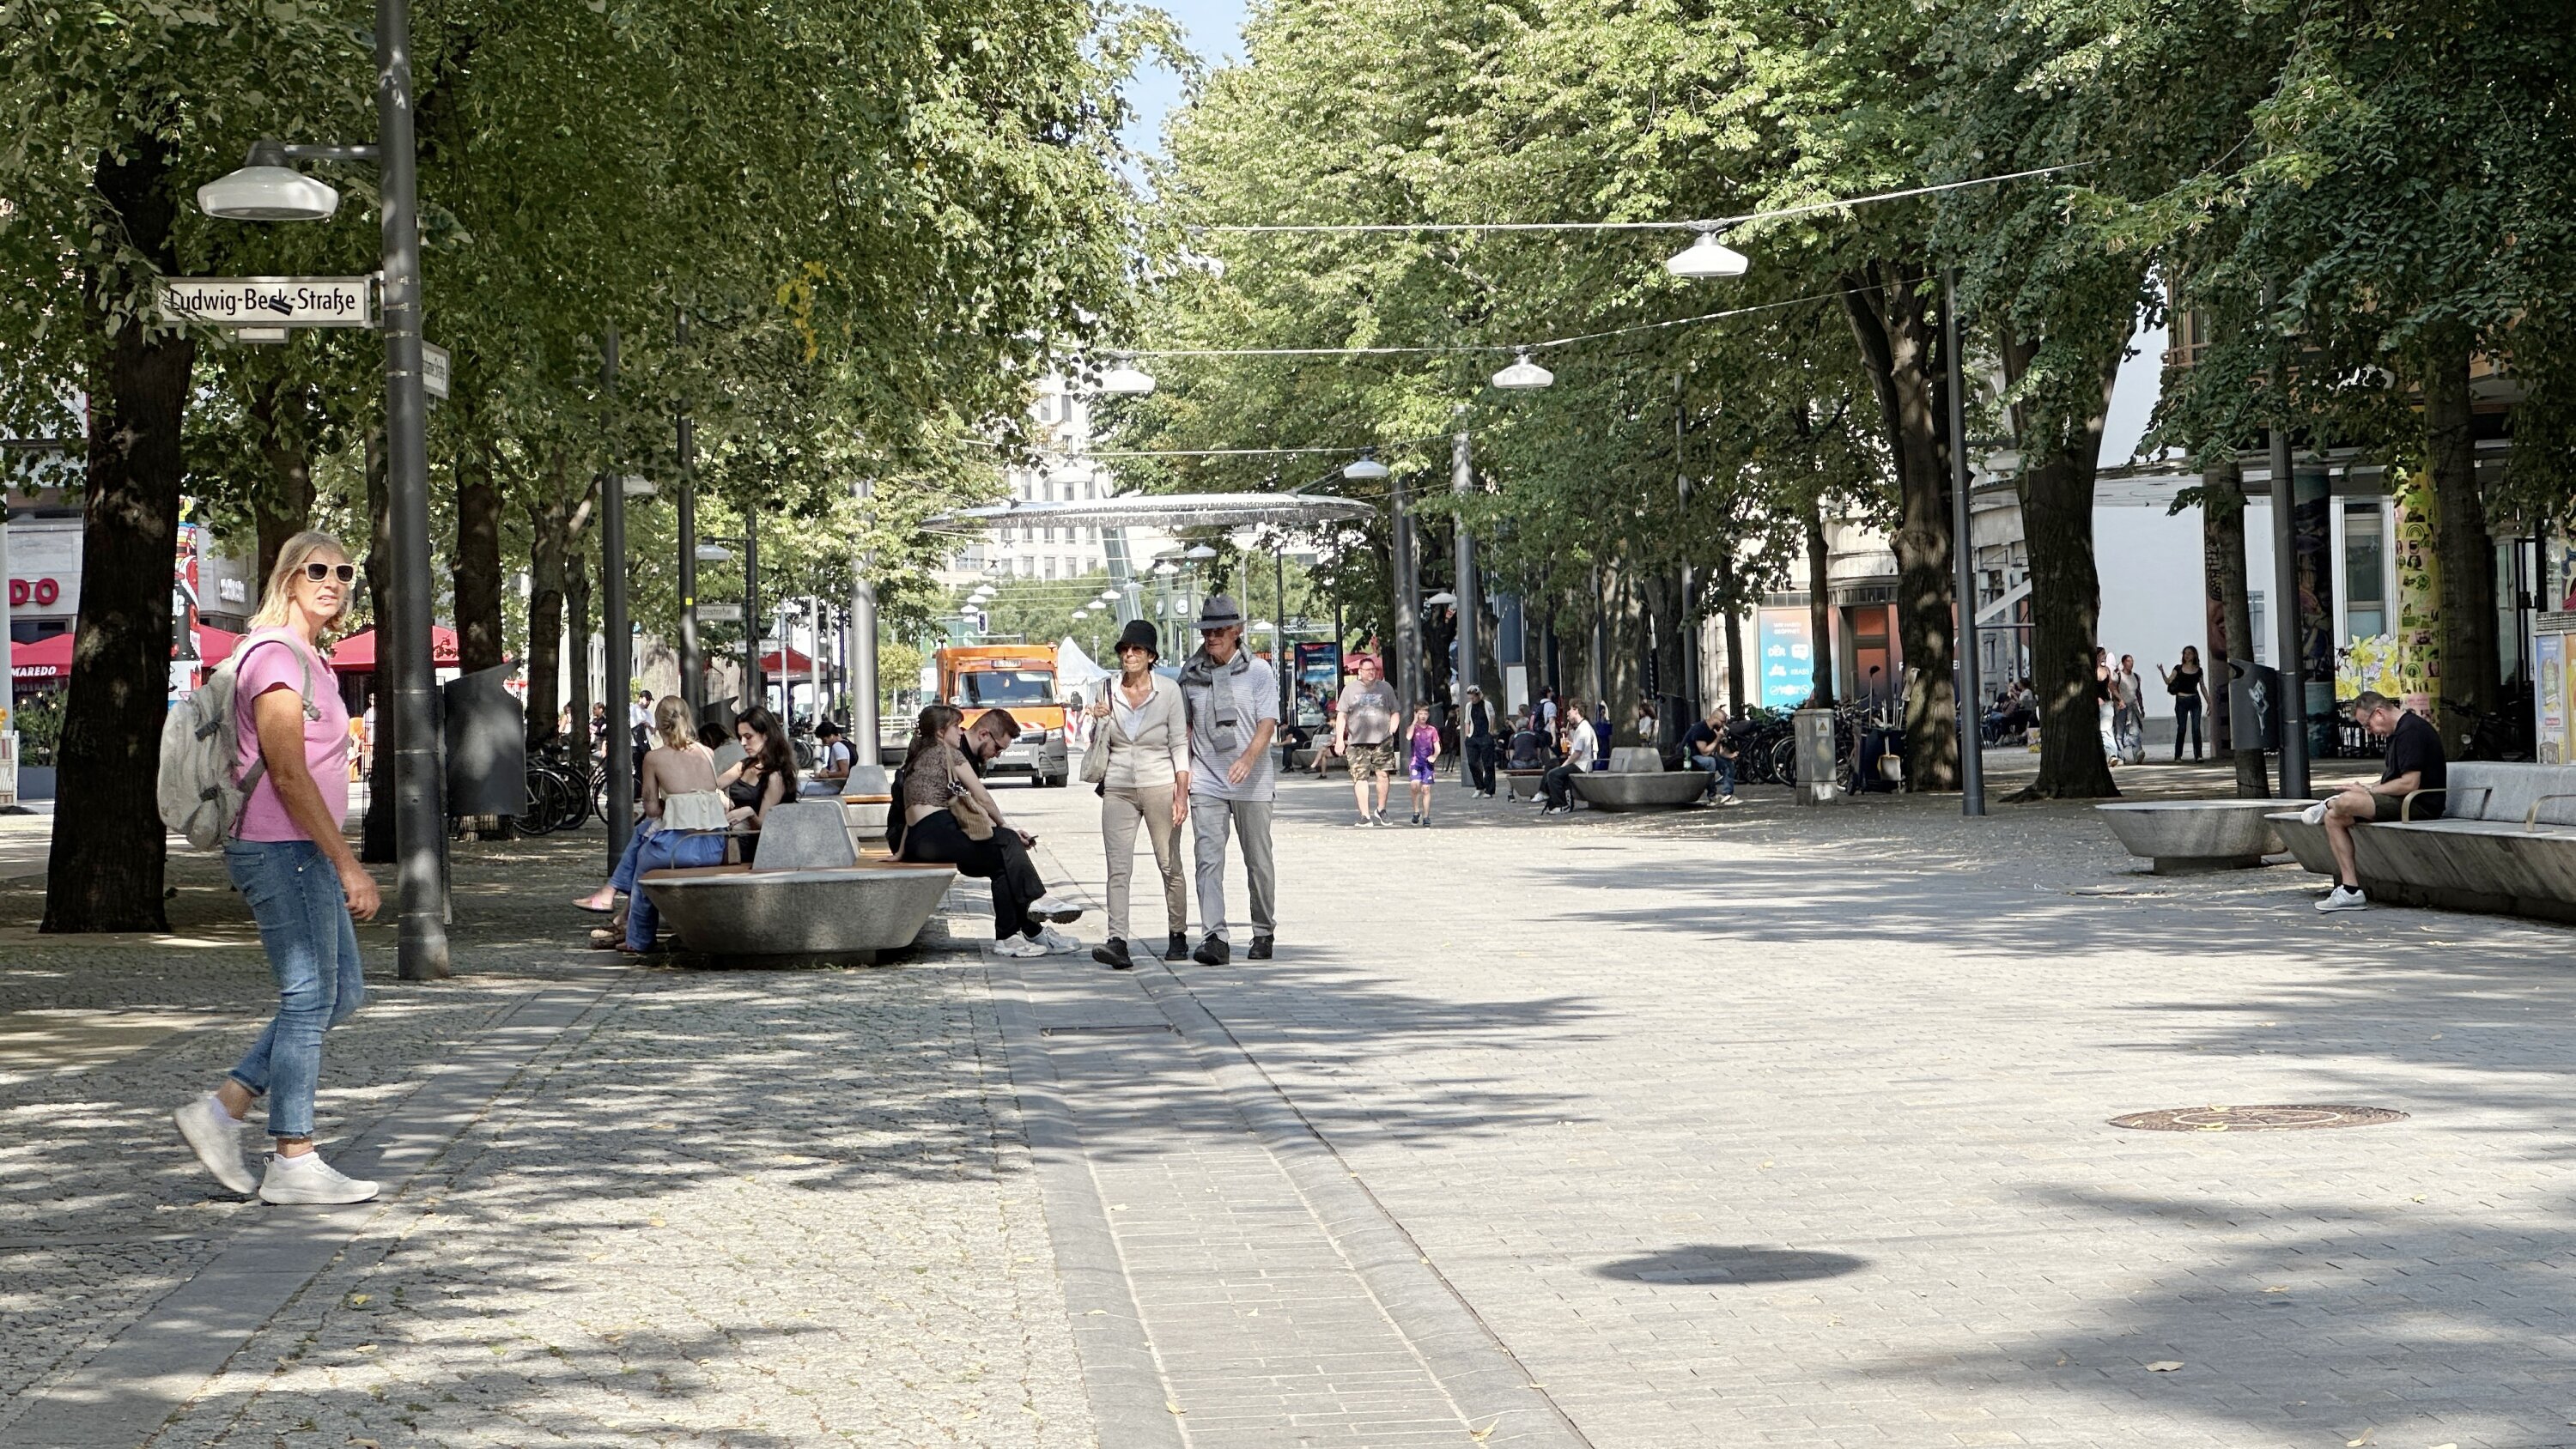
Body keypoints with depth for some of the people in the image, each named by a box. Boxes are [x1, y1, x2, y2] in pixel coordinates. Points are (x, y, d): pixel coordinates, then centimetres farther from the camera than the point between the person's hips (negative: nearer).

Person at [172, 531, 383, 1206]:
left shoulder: (308, 658, 17)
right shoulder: (275, 653, -14)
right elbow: (288, 774, -20)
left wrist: (340, 864, 21)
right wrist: (349, 865, -21)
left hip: (305, 852, 10)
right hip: (281, 849, -10)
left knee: (342, 991, 13)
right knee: (308, 999, -5)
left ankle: (222, 1110, 14)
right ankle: (294, 1164, 2)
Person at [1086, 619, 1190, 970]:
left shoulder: (1168, 691, -2)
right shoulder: (1107, 691, 6)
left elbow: (1180, 745, -1)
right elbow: (1098, 747, 11)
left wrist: (1182, 794, -7)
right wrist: (1100, 721, -9)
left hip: (1159, 787, -2)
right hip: (1118, 790, 2)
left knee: (1170, 866, 5)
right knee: (1119, 870, -8)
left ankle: (1178, 935, 19)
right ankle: (1117, 942, -17)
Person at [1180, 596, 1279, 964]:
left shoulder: (1258, 671, 0)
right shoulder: (1190, 673, 8)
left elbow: (1267, 723, -9)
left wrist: (1248, 759, -26)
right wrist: (1182, 767, 8)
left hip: (1252, 782, -2)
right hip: (1206, 782, 2)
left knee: (1258, 862, 8)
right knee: (1208, 859, -10)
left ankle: (1264, 934, 22)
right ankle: (1215, 938, -16)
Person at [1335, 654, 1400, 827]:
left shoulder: (1385, 688, 13)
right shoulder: (1350, 689, 10)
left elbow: (1394, 713, 18)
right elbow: (1342, 715, 9)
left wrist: (1391, 731, 3)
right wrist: (1339, 739, 2)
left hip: (1381, 740, 0)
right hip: (1357, 741, 0)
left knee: (1383, 774, -10)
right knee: (1360, 777, -6)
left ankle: (1381, 810, 8)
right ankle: (1365, 814, -2)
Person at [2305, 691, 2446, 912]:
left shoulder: (2411, 731, -16)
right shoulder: (2401, 731, 18)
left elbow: (2409, 784, -22)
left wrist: (2369, 790, -12)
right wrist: (2368, 786, 6)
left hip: (2419, 804, -11)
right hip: (2401, 802, 11)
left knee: (2346, 801, -31)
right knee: (2334, 819, 0)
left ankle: (2326, 806, 3)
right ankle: (2350, 890, -6)